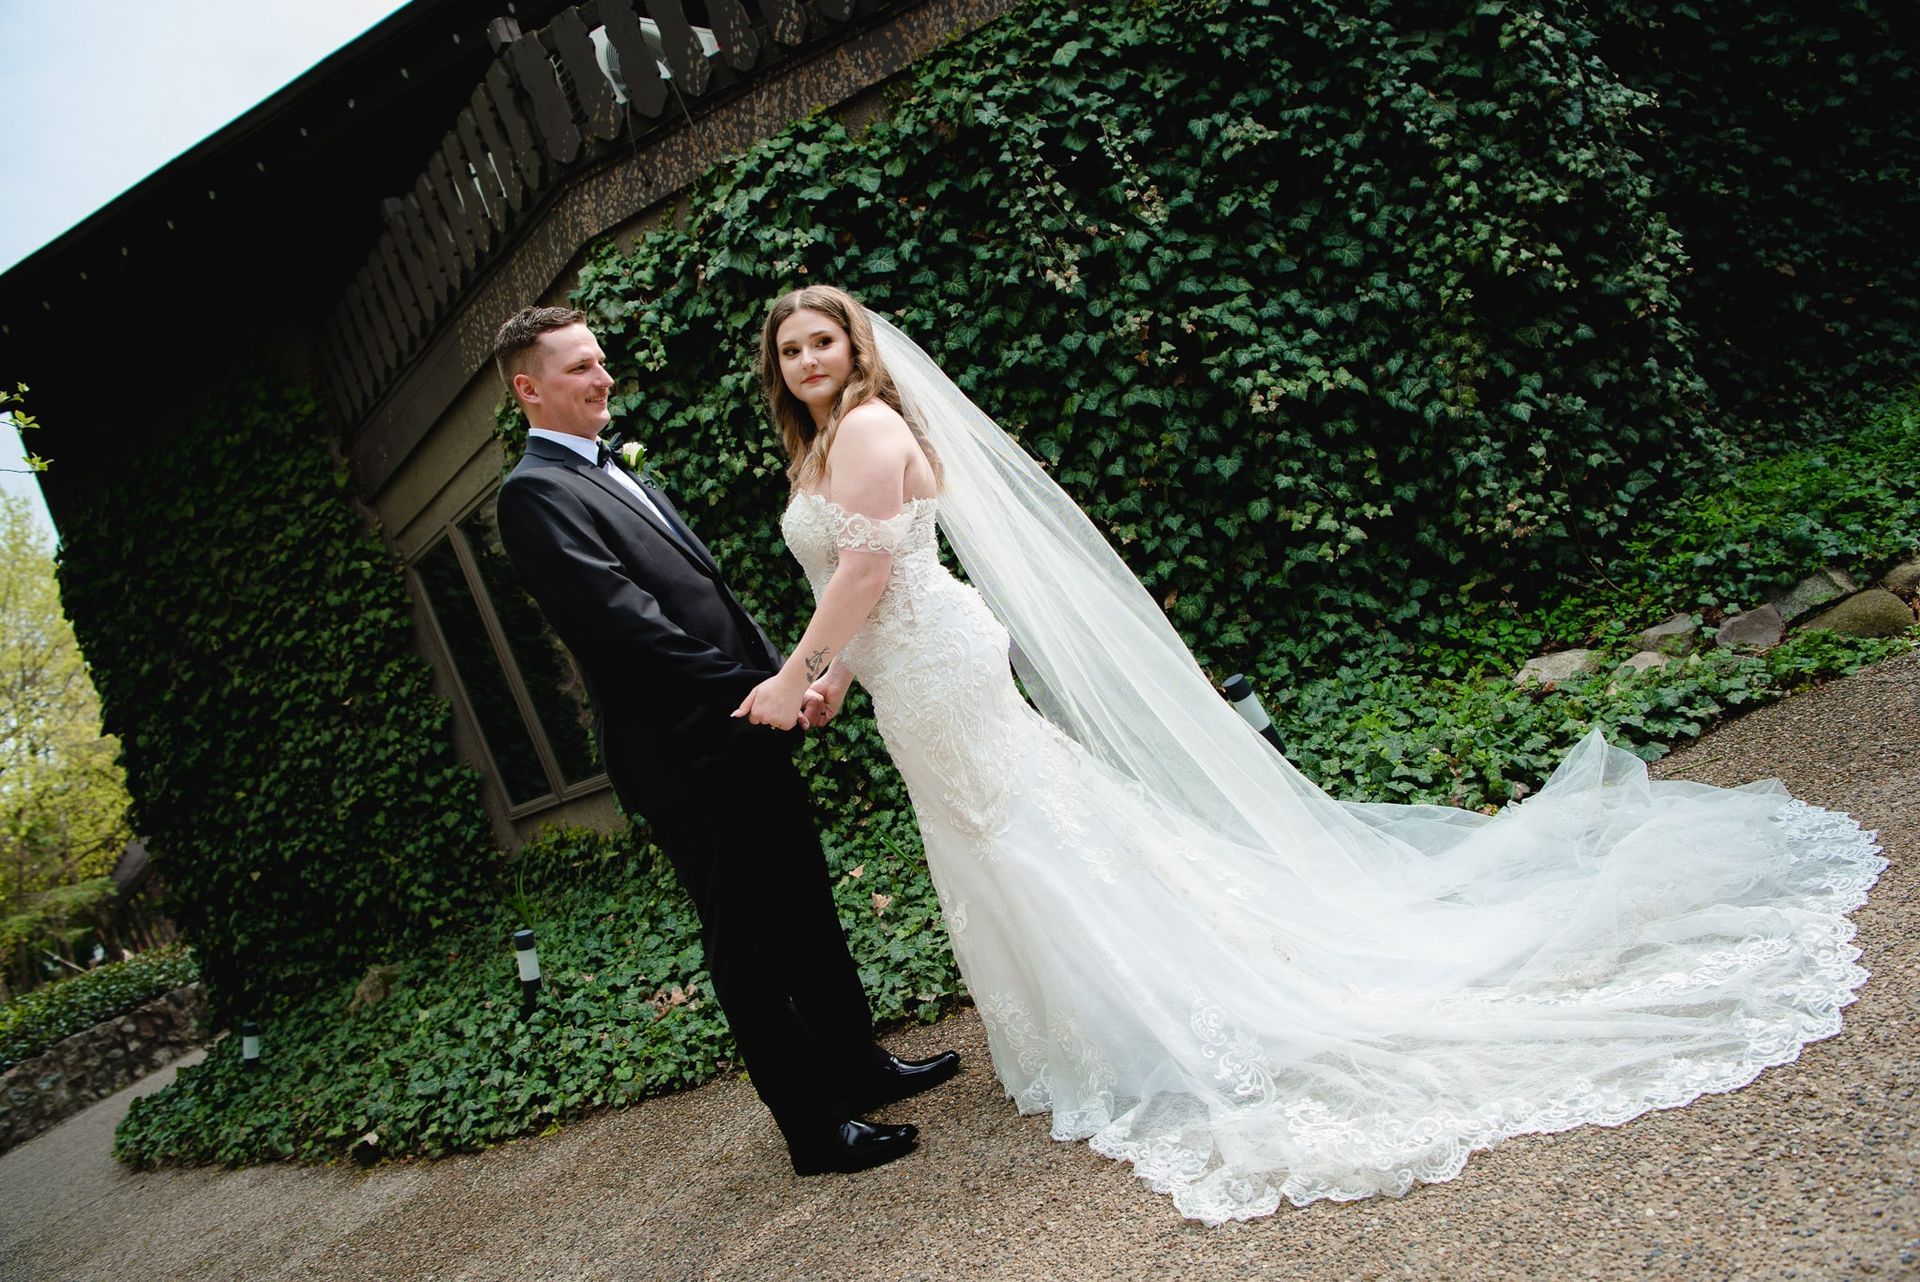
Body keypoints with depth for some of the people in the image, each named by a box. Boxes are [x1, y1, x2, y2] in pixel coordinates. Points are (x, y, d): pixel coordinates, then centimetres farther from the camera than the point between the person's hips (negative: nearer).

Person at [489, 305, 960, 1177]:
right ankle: (815, 1128, 17)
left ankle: (858, 1065, 36)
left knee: (808, 915, 19)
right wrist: (756, 689, -20)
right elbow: (631, 625, -22)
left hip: (746, 738, 9)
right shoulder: (535, 494, -13)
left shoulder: (617, 476, 17)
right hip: (688, 761, -9)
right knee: (748, 951, 4)